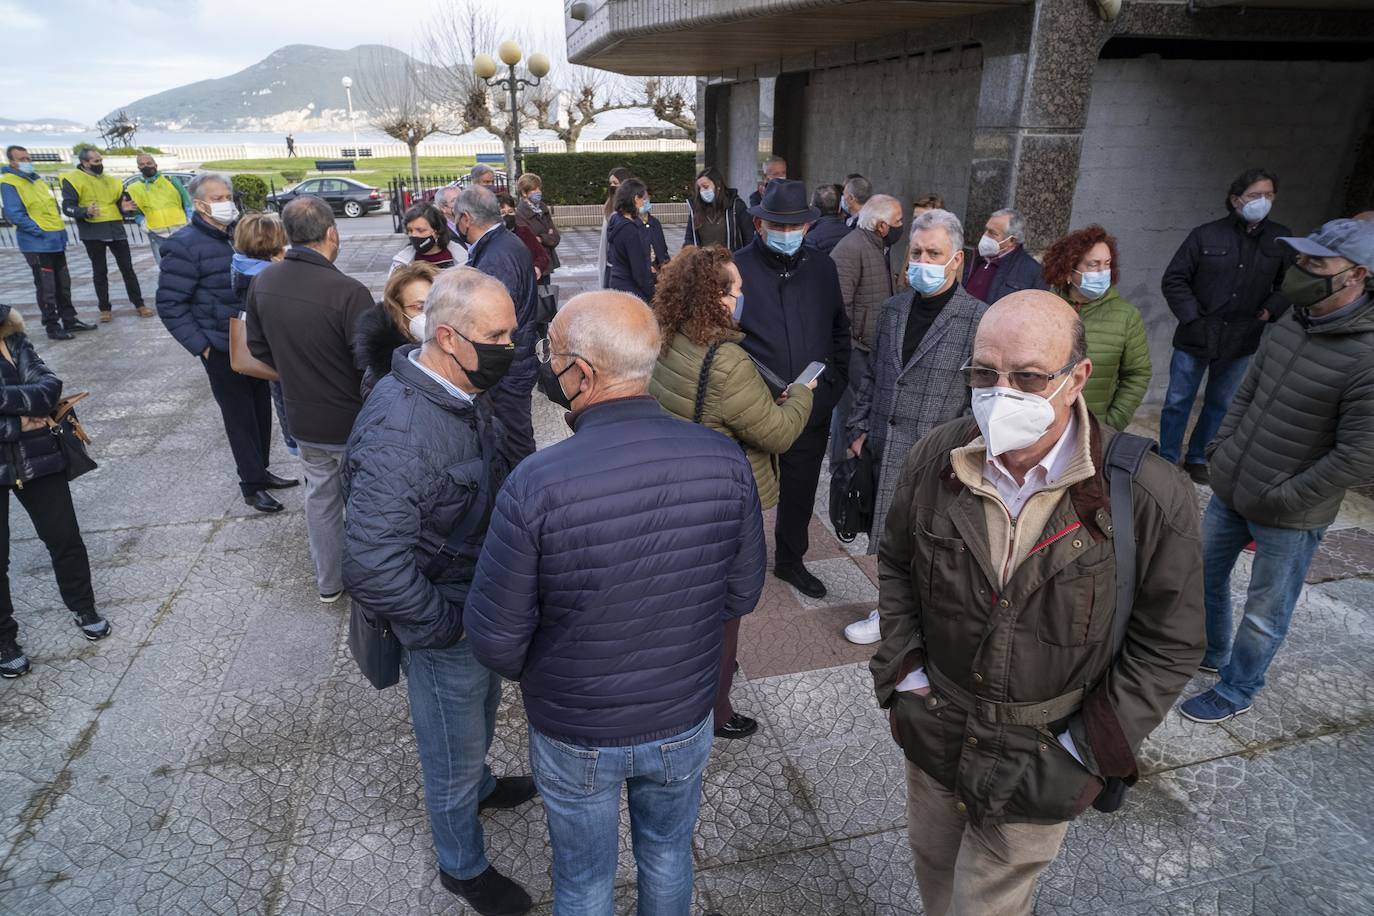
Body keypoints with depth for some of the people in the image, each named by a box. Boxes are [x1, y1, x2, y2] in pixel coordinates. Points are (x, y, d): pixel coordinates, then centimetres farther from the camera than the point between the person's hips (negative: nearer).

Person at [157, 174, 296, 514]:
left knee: (262, 409, 15)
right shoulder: (185, 246, -14)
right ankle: (251, 484, 14)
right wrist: (201, 346, -16)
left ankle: (261, 471, 30)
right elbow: (170, 305, -13)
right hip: (222, 348, -7)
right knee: (240, 415, 2)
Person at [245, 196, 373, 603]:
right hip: (351, 421, -6)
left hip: (301, 416, 6)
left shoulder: (262, 282, -5)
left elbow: (258, 347, 7)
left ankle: (329, 582, 37)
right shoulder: (348, 292, -27)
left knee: (319, 494, 21)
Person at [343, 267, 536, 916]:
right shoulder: (399, 430, -34)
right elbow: (372, 563, -36)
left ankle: (479, 783, 62)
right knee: (453, 752, 17)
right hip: (444, 624, -8)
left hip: (482, 600, 8)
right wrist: (447, 627, -22)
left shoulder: (461, 393, -4)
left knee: (481, 708, 32)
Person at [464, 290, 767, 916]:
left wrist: (529, 673, 4)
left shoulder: (535, 484, -30)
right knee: (669, 854, 31)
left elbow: (496, 640, -19)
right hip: (685, 721, 3)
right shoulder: (725, 460, -20)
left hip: (575, 734, -2)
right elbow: (742, 594, -6)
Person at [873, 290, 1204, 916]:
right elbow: (896, 562, 3)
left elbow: (1169, 645, -10)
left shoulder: (1150, 499, -21)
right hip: (935, 728, 3)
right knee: (932, 862, 26)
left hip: (1043, 755, -3)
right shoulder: (936, 458, -13)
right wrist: (907, 678, -2)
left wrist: (1081, 753, -10)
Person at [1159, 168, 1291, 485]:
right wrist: (1191, 316, -10)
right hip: (1195, 337, -3)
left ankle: (1197, 458, 29)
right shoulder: (1206, 235, -7)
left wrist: (1272, 310, -2)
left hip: (1240, 342, 3)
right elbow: (1174, 279, -4)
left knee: (1221, 404, 13)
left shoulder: (1281, 239, 2)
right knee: (1178, 401, 4)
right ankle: (1167, 459, 17)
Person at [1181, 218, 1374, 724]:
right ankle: (1211, 652, 48)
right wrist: (1221, 448, 3)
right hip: (1230, 490, 7)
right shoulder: (1287, 327, -1)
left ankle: (1235, 692, 33)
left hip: (1289, 516, -7)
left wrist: (1281, 497, -16)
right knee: (1205, 574, 23)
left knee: (1264, 614, 11)